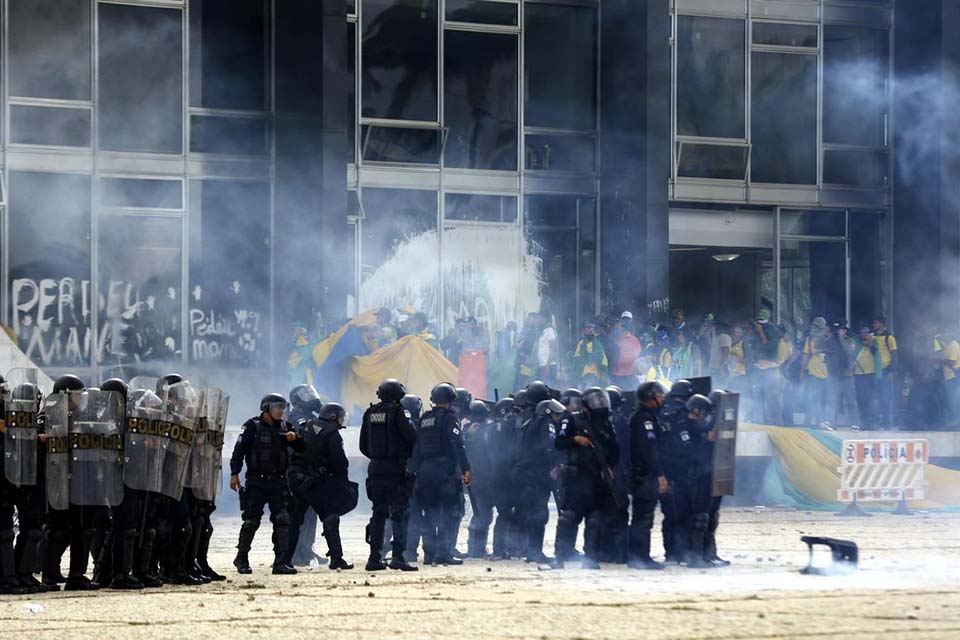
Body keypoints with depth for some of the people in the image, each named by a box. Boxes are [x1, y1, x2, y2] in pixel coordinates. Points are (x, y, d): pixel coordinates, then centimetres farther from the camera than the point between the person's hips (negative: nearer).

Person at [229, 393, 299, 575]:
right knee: (251, 521, -1)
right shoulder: (252, 427, -4)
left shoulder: (284, 426, 12)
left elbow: (302, 447, 14)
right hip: (256, 482, -4)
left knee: (282, 520, -6)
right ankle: (241, 559, 16)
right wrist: (234, 473, -15)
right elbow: (239, 450, -8)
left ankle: (281, 562, -4)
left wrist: (294, 438, -8)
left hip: (278, 481, 4)